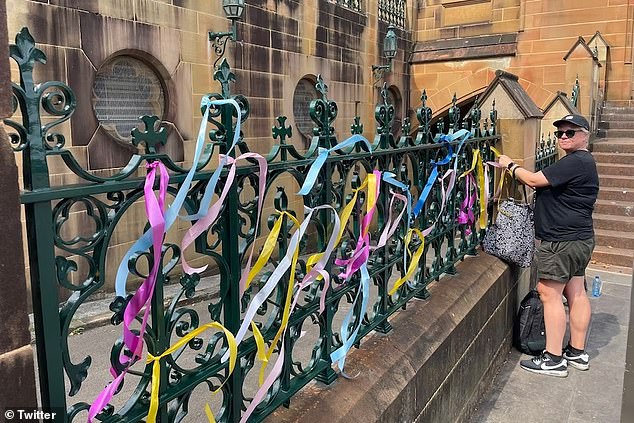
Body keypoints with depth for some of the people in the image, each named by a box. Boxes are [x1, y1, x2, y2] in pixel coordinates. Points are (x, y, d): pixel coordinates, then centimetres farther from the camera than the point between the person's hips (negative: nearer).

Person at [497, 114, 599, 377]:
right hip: (580, 238, 11)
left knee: (549, 293, -6)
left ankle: (554, 360, 0)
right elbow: (547, 185, 18)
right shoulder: (584, 161, 18)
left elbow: (534, 180, -19)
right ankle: (577, 352, 24)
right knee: (576, 293, 14)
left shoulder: (575, 162, -18)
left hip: (562, 241, -11)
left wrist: (510, 165, -5)